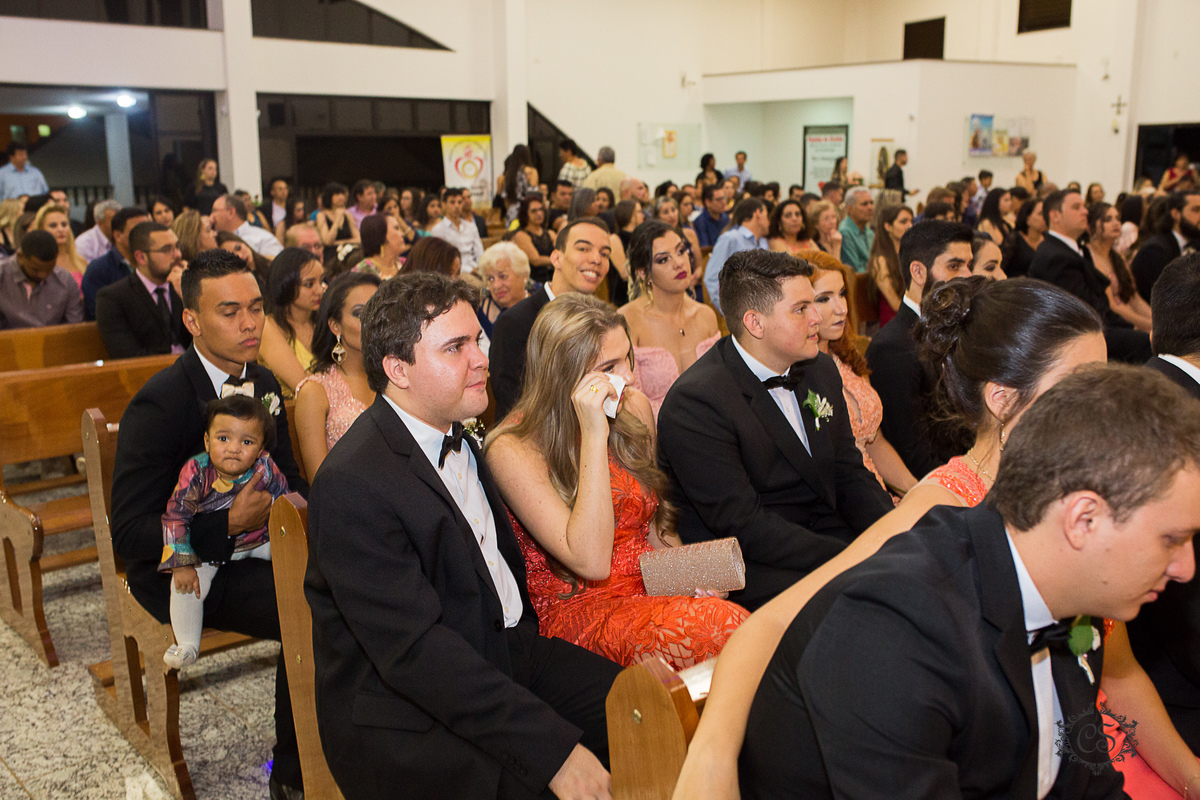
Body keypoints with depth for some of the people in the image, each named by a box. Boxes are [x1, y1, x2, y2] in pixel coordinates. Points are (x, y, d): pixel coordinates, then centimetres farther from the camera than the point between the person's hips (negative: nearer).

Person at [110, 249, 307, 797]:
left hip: (253, 541, 7)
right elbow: (128, 533, -20)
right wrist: (230, 524, -27)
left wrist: (299, 503, -9)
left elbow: (286, 474, 14)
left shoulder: (263, 382, 4)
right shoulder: (159, 403, -19)